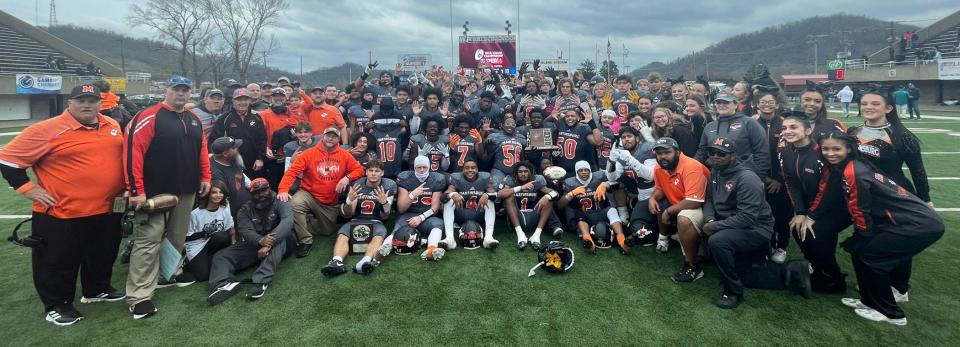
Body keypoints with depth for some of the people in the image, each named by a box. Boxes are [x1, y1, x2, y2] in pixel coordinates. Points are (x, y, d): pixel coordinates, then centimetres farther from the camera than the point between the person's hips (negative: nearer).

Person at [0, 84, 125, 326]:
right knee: (59, 262, 9)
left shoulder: (112, 126, 5)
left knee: (103, 256, 20)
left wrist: (123, 187, 15)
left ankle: (97, 290, 41)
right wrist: (28, 188, -12)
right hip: (61, 213, -6)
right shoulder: (48, 130, -14)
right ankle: (57, 305, 27)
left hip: (106, 210, 6)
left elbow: (123, 156, 21)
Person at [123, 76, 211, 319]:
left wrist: (205, 177, 14)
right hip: (155, 192, -7)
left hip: (187, 192, 7)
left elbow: (202, 149, 21)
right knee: (148, 242, -5)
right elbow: (133, 151, -15)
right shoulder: (149, 117, -9)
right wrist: (136, 190, -19)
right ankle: (139, 296, 1)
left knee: (177, 238, 17)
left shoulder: (194, 120, 13)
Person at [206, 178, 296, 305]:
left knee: (283, 234, -36)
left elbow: (287, 221, -25)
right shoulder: (245, 210, 4)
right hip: (255, 243, 4)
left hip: (281, 243, -4)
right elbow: (245, 231, -12)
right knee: (220, 256, -11)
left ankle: (261, 280, -48)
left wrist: (270, 243, -41)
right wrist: (260, 241, -37)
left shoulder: (280, 202, -6)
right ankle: (225, 283, -44)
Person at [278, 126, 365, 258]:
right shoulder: (309, 153, -9)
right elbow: (292, 171, -16)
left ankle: (301, 227, 41)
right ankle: (306, 241, -19)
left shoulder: (345, 155, -3)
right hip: (309, 195, -3)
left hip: (331, 202, 3)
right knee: (294, 204, -35)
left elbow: (359, 169, -2)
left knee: (327, 230, 14)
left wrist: (347, 178, -23)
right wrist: (283, 190, -31)